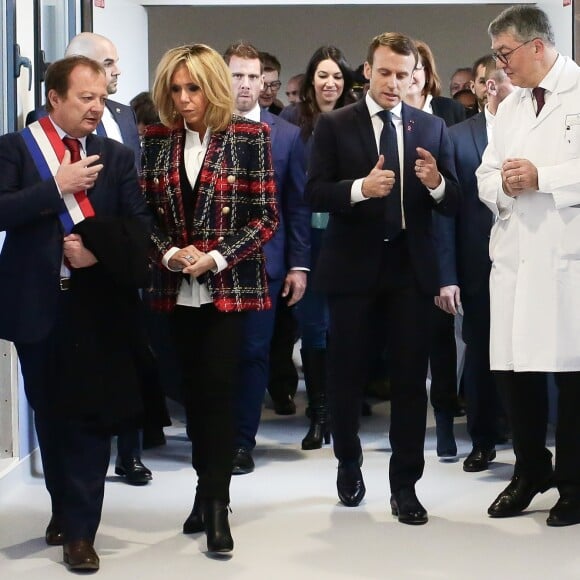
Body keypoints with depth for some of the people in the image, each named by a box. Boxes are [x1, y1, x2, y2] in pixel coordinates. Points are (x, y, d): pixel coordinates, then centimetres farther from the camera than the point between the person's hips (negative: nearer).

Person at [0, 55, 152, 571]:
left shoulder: (116, 156, 5)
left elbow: (139, 226, 1)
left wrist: (98, 250, -15)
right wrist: (57, 186, -20)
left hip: (97, 303, 0)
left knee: (91, 418, -2)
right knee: (51, 416, 14)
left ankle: (79, 529, 5)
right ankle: (68, 511, 31)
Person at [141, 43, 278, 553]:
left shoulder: (249, 137, -4)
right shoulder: (158, 140, 6)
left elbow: (266, 214, -5)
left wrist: (217, 258, -15)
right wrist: (169, 253, -11)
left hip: (229, 286, -4)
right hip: (176, 287, 4)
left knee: (218, 390, -8)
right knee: (193, 390, 9)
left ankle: (216, 505, -3)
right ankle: (209, 487, 22)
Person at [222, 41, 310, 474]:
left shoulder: (287, 135, 6)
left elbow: (298, 205, 6)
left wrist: (299, 264, 0)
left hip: (263, 262, 1)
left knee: (254, 353, 3)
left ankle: (243, 441, 12)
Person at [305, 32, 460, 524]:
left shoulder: (432, 127, 6)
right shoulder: (334, 124, 0)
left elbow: (453, 203, 3)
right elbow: (315, 193, -8)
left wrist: (436, 183, -19)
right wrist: (360, 187, -24)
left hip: (411, 267, 1)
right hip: (353, 266, -1)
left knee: (411, 378, 2)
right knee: (346, 373, 10)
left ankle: (405, 485, 9)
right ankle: (349, 463, 32)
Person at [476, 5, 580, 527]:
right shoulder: (510, 108, 21)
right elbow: (486, 177, 20)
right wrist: (504, 184, -2)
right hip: (515, 255, 7)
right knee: (515, 368, 8)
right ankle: (530, 471, 24)